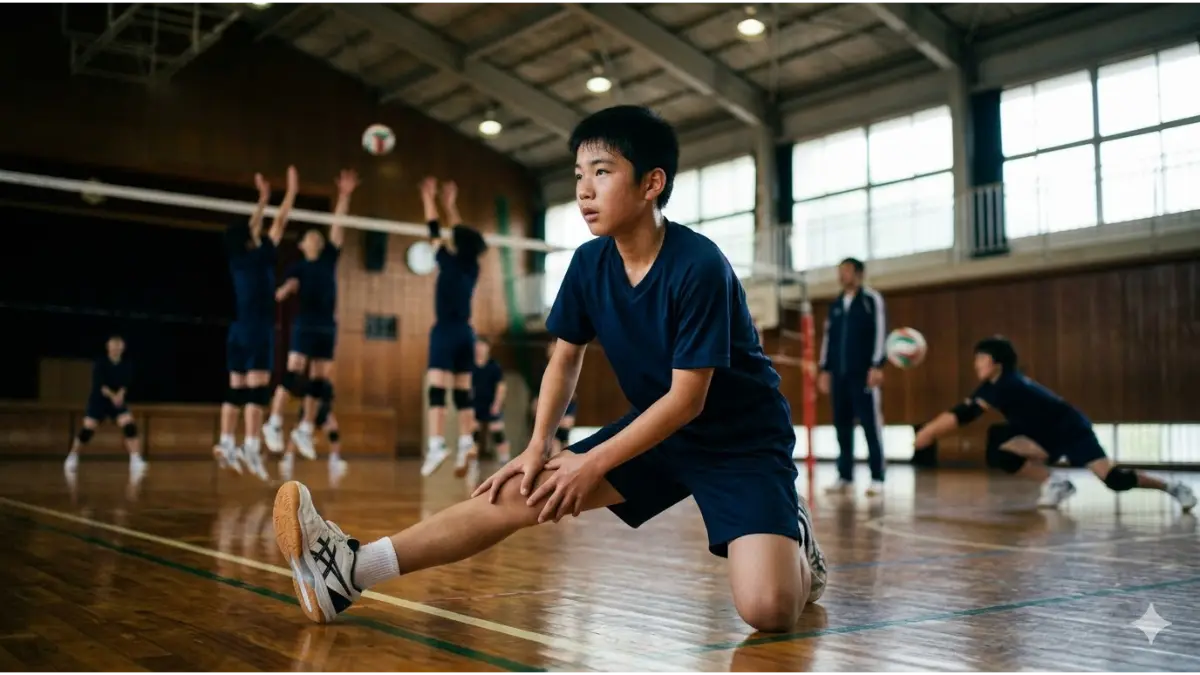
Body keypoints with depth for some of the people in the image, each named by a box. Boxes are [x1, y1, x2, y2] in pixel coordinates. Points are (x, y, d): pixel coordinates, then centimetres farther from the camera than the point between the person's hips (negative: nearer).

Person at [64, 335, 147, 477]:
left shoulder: (126, 365, -4)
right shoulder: (100, 363, -13)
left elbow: (125, 384, -8)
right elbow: (99, 383, -22)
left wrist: (120, 394, -29)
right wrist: (111, 395, -36)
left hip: (118, 401, 2)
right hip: (98, 400, -2)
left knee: (129, 425, -17)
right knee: (87, 429, -5)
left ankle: (136, 461, -17)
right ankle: (72, 458, 20)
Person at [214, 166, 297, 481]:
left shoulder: (237, 259, 8)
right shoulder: (260, 257, -7)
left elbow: (252, 228, 22)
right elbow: (279, 224, 0)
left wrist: (263, 198, 30)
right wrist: (292, 190, 10)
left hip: (239, 330, 7)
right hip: (258, 331, -7)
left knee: (236, 390, 9)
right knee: (257, 390, -10)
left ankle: (226, 444, 7)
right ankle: (251, 448, -16)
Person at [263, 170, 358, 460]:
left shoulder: (330, 258, 13)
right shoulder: (299, 267, 4)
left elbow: (338, 225, 6)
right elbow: (291, 284, -15)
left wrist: (344, 195, -1)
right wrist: (283, 291, -39)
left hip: (328, 326, 4)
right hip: (305, 324, -4)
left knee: (319, 381, 4)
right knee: (293, 373, -13)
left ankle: (304, 430, 12)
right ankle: (274, 423, -6)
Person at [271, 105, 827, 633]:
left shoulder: (698, 267, -26)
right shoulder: (589, 264, -6)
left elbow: (687, 398, -23)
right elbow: (565, 359, 5)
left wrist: (594, 463, -21)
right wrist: (537, 448, -8)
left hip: (743, 440, -5)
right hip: (658, 429, 5)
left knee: (767, 609, -24)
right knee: (521, 492, -10)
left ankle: (795, 542, 10)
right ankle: (352, 569, -14)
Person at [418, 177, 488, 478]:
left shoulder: (449, 262, -7)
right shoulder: (472, 267, 8)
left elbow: (435, 233, 4)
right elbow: (464, 236, 22)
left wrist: (429, 199, 15)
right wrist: (451, 205, 32)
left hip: (446, 331, -6)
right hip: (465, 332, 6)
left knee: (438, 388, -11)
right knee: (463, 391, 8)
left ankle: (437, 445, -21)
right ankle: (466, 444, 2)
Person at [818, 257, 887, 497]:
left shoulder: (872, 299, 0)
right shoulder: (835, 304, 17)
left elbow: (880, 332, -7)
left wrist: (877, 366, -15)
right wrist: (824, 369, 14)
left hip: (863, 374, -6)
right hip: (838, 374, 6)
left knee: (871, 424, -6)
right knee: (842, 425, 6)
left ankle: (877, 478, -3)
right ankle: (845, 476, 13)